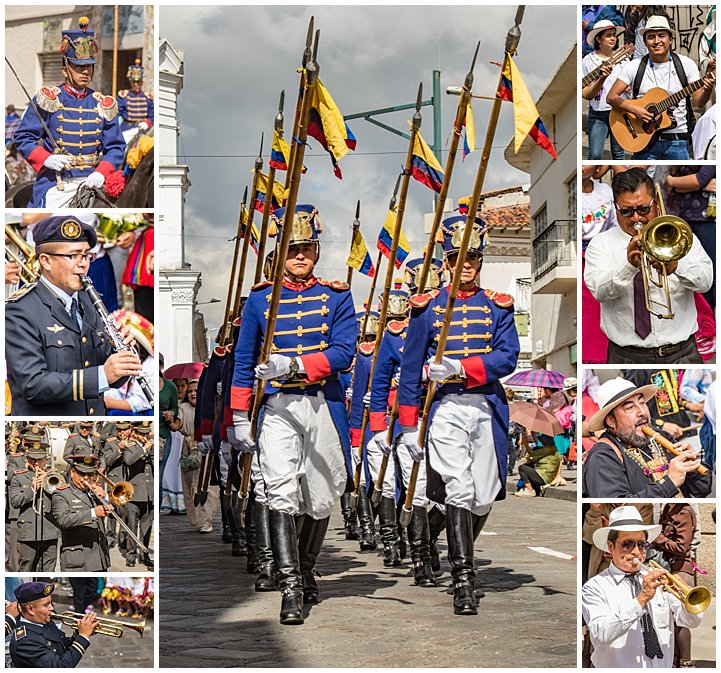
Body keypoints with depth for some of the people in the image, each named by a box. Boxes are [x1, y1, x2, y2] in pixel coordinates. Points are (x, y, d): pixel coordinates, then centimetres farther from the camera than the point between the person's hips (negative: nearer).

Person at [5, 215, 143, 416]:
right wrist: (102, 375, -24)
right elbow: (31, 385, -17)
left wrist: (121, 352, -5)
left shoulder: (87, 303, 12)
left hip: (96, 414, 5)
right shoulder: (20, 311, -7)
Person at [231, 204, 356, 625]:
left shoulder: (337, 296, 5)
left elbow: (343, 353, -7)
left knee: (320, 499, 9)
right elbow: (244, 361, 10)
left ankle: (307, 570, 30)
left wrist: (293, 364, -20)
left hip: (325, 406, 1)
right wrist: (241, 418, 5)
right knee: (282, 493, -16)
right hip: (278, 407, -1)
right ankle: (290, 586, -19)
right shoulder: (260, 298, 6)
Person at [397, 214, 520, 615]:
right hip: (445, 409, -2)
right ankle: (464, 580, -14)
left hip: (488, 408, 2)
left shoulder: (498, 305, 9)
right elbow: (412, 368, 8)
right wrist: (409, 426, 4)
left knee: (484, 497, 6)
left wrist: (459, 367, -17)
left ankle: (461, 553, 33)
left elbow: (508, 357, -3)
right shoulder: (427, 307, 7)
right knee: (459, 490, -15)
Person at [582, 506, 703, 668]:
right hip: (621, 668, -3)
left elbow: (692, 621, 7)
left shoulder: (657, 581, 10)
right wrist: (642, 598, -20)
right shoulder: (595, 587, -2)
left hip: (664, 667, 3)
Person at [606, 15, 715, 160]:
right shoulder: (634, 67, 0)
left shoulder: (686, 64, 1)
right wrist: (634, 110, -18)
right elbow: (611, 97, -2)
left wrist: (707, 90, -21)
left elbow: (698, 102, 1)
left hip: (677, 139, 1)